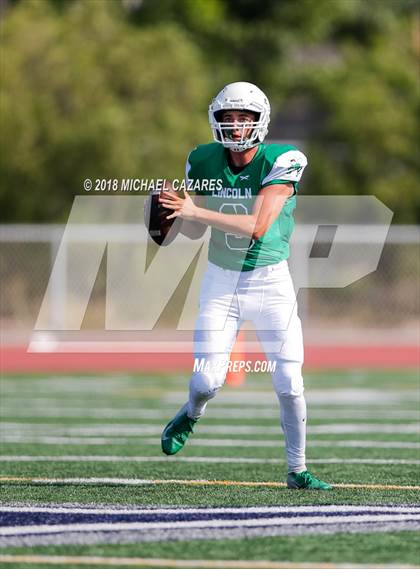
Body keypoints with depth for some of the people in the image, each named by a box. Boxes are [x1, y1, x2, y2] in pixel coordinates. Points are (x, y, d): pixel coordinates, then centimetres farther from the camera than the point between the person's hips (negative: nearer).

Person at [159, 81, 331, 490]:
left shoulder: (281, 163, -17)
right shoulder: (204, 162, -5)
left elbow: (257, 226, -28)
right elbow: (195, 232, 4)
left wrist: (195, 210, -33)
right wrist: (177, 211, -18)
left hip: (270, 280, -2)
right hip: (221, 280, 2)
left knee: (289, 382, -5)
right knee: (208, 379, -7)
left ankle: (297, 470, 11)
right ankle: (191, 413, 30)